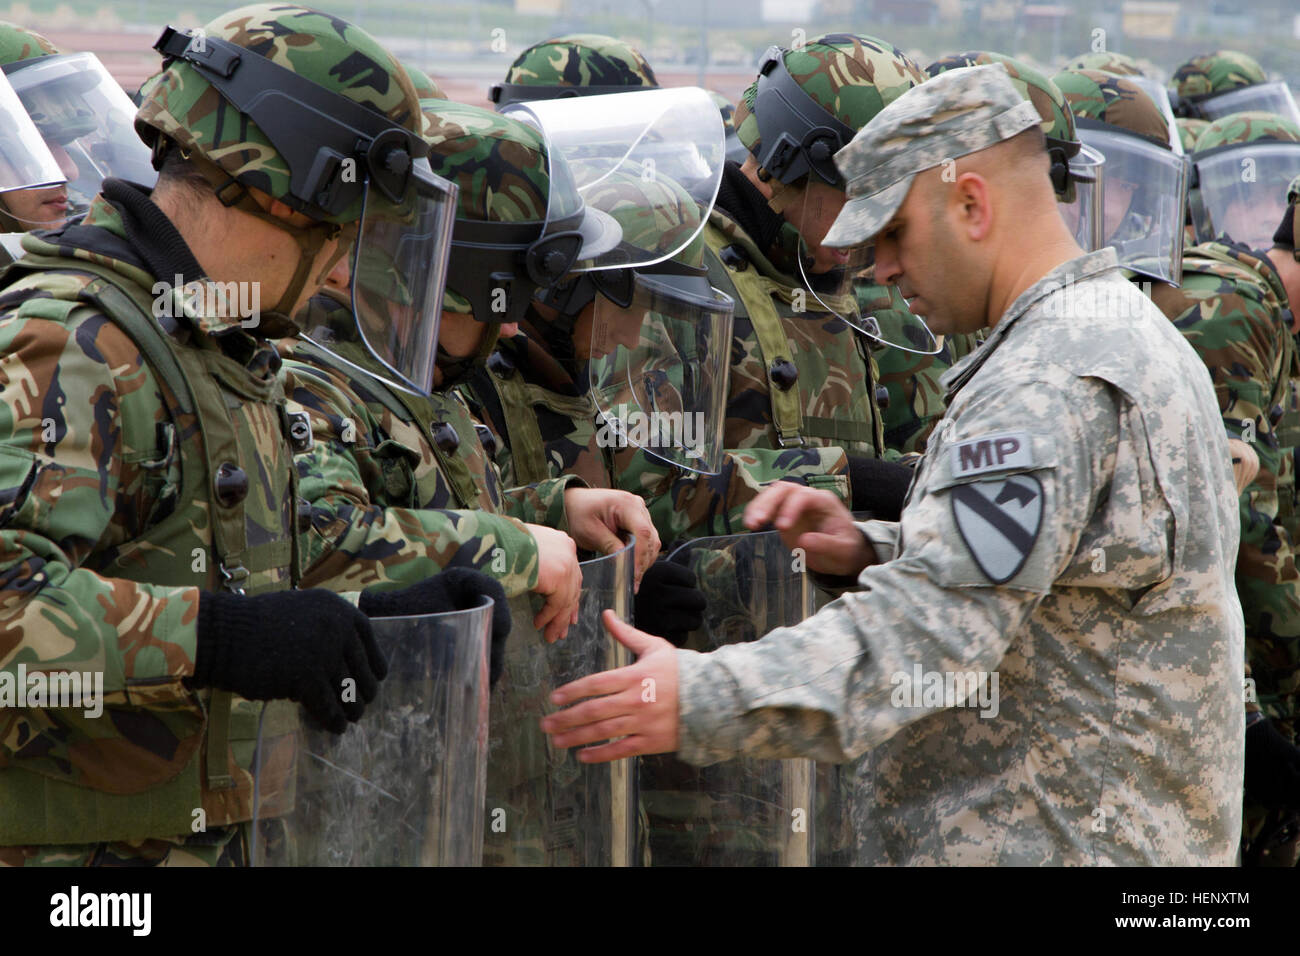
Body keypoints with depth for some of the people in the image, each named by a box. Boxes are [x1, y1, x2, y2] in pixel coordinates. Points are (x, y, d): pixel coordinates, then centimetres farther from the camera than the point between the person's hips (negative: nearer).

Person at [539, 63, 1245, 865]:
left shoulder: (1052, 385, -20)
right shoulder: (1129, 333, 15)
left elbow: (940, 626, -29)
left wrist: (701, 700, -32)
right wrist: (874, 553, 6)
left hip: (1054, 840, -10)